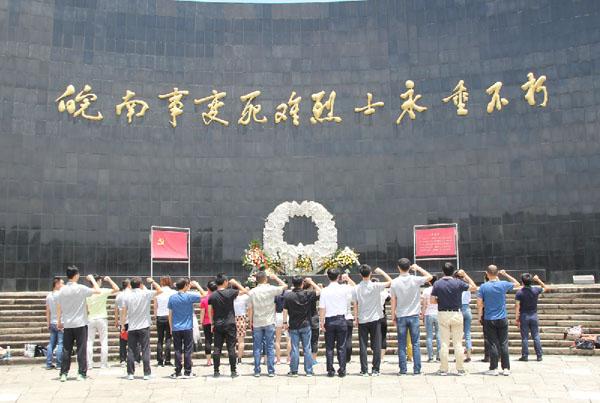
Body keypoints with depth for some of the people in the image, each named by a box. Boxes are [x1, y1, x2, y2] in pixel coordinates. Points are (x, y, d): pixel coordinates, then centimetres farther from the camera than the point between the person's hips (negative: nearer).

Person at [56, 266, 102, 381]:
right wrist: (92, 279, 4)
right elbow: (98, 291, -9)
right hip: (80, 324, -4)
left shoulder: (62, 290, 3)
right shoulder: (80, 288, -11)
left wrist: (59, 321, 19)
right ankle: (81, 373, 3)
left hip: (67, 324, 4)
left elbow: (59, 308, 8)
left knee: (66, 350, 8)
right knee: (81, 349, 2)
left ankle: (63, 374, 10)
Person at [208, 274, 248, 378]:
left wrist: (212, 324, 13)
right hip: (229, 324, -3)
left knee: (217, 348, 7)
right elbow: (245, 291, 0)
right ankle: (233, 371, 6)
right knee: (231, 348, 3)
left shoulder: (212, 296, 1)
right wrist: (235, 283, 6)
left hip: (217, 325, 3)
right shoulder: (230, 292, -9)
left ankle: (216, 371, 9)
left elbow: (209, 312, 4)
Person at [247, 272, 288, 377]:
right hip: (269, 323, -1)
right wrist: (275, 277, 14)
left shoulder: (252, 292, -1)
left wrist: (250, 321, 12)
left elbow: (250, 308, 2)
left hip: (257, 323, 1)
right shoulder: (270, 289, -6)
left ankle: (257, 371, 7)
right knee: (270, 347, 4)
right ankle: (271, 371, 5)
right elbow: (285, 286, 4)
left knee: (257, 348, 6)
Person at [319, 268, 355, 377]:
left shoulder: (324, 291, -6)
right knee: (341, 347, 6)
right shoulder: (344, 288, -6)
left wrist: (322, 322, 1)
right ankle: (342, 371, 7)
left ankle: (330, 371, 9)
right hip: (341, 320, 0)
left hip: (329, 321, 0)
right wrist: (348, 278, 17)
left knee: (329, 347, 7)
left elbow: (322, 309, -6)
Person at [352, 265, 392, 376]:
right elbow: (390, 281, -2)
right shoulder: (375, 286, -10)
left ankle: (364, 370, 5)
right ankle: (375, 370, 6)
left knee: (363, 346, 5)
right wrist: (381, 271, 7)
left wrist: (356, 318, 9)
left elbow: (355, 304, -1)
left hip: (362, 320, 2)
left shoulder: (356, 289, -4)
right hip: (375, 319, -1)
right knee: (376, 345, 5)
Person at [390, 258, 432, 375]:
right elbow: (430, 277, 11)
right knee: (415, 343, 5)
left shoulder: (395, 282, -5)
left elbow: (393, 301, -2)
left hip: (401, 316, 0)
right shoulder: (415, 280, -6)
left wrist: (393, 315, 6)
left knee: (402, 344, 5)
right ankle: (417, 369, 4)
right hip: (414, 316, 0)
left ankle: (403, 369, 5)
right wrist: (418, 268, 14)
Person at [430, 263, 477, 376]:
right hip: (456, 314, 0)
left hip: (442, 315, 1)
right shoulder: (458, 283, -7)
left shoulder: (437, 284, -4)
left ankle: (443, 369, 8)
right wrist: (465, 275, 12)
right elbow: (474, 287, 6)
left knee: (444, 343, 5)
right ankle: (460, 369, 9)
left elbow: (433, 300, -6)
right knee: (458, 343, 5)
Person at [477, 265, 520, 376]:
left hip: (489, 320, -1)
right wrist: (506, 274, 17)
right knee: (504, 344, 6)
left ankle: (494, 368, 4)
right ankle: (506, 368, 8)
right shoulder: (503, 285, -4)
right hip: (502, 319, 1)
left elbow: (479, 304, -7)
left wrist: (480, 316, 7)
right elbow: (517, 284, 16)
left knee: (493, 345, 3)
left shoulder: (483, 287, -8)